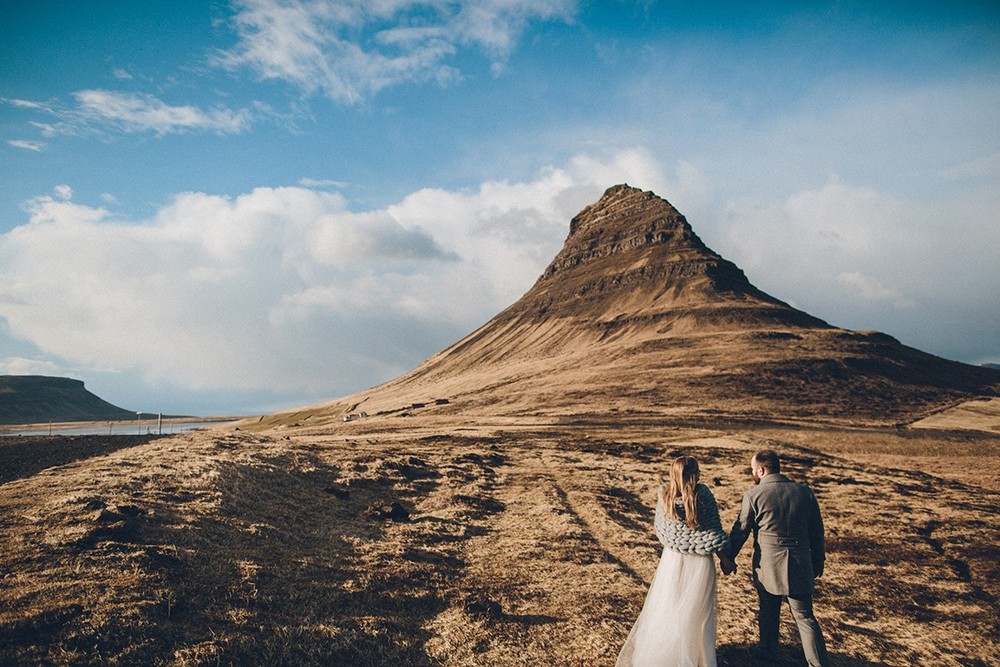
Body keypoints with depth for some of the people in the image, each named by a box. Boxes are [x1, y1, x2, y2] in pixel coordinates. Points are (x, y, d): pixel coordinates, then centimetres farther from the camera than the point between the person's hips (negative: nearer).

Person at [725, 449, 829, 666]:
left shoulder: (753, 496, -11)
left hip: (768, 567, -2)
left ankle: (768, 649, 37)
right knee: (805, 617, 9)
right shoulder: (805, 492, -1)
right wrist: (818, 561, 19)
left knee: (768, 612, 18)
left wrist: (728, 558, 11)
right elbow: (817, 531, 6)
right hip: (800, 565, 2)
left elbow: (740, 532, -4)